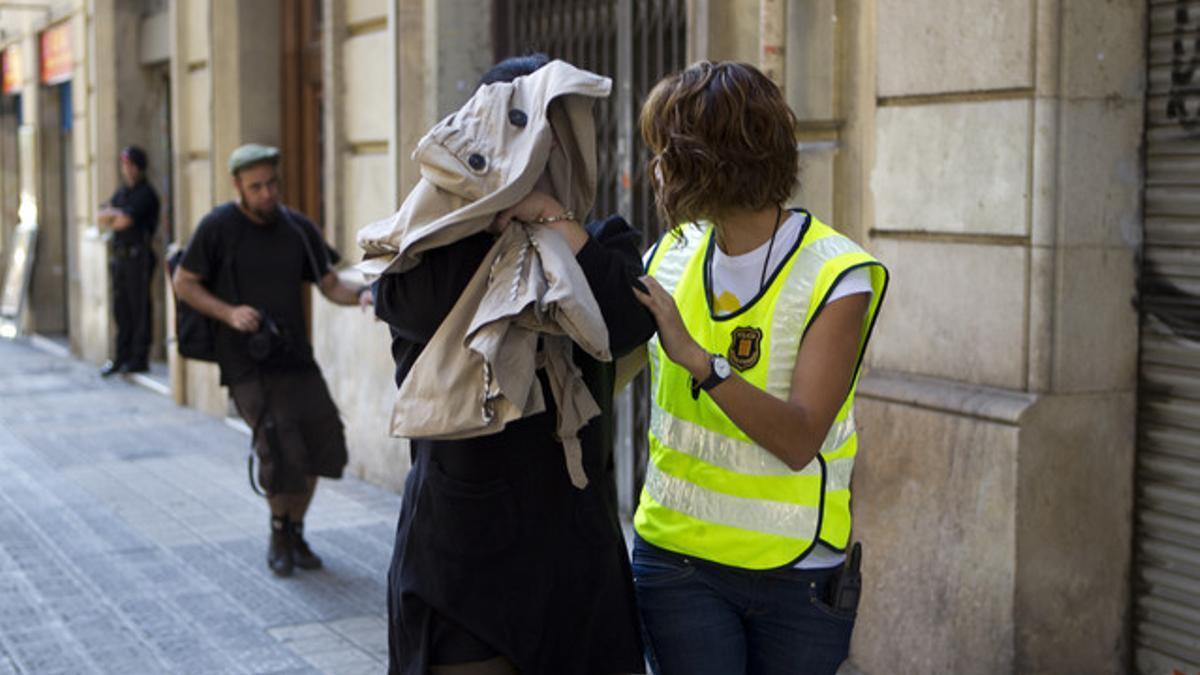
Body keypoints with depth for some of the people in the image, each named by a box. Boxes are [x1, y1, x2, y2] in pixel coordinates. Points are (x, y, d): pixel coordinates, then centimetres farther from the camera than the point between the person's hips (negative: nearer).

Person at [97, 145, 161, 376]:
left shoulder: (146, 193, -7)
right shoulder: (122, 192, 19)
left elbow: (125, 221, -16)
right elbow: (101, 215, 11)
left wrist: (111, 216, 3)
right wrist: (116, 214, -7)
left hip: (138, 255, -8)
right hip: (119, 256, 8)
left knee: (139, 308, -6)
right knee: (121, 309, 9)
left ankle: (139, 358, -3)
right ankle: (122, 357, 14)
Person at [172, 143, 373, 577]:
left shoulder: (299, 229, 7)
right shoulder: (218, 227, -4)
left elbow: (329, 284, 8)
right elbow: (184, 283, 1)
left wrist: (360, 295, -14)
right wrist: (229, 313, -14)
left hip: (296, 358, 4)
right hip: (246, 363, -4)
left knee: (320, 440, -2)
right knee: (281, 450, -16)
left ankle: (296, 531, 21)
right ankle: (280, 535, 10)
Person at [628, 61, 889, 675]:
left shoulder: (835, 277, -12)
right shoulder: (674, 252, 3)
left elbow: (800, 439, -20)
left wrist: (700, 359, -29)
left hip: (796, 572, -3)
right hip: (676, 554, 3)